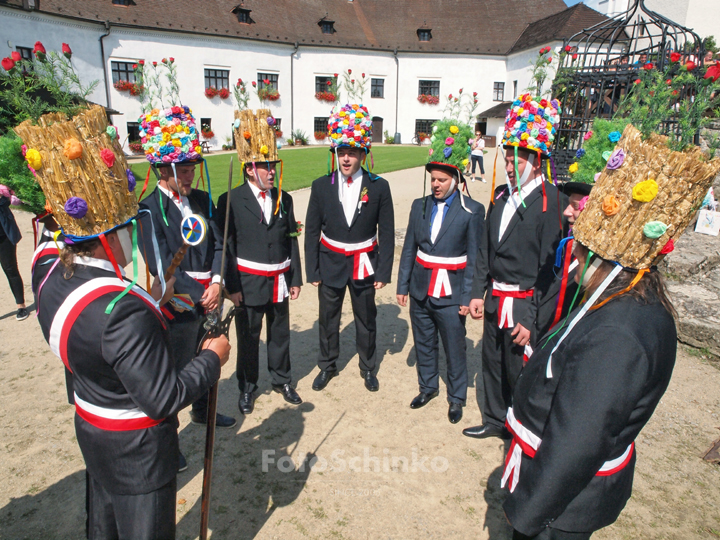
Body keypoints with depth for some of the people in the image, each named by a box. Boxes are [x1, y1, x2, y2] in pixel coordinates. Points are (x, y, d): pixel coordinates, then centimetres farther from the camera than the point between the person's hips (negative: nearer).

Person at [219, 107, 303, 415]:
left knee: (280, 333, 16)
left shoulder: (284, 199, 5)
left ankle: (282, 380, 35)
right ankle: (247, 388, 29)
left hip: (280, 281, 4)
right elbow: (226, 246, -8)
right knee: (248, 338, 9)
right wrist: (232, 286, -10)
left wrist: (295, 279, 6)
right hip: (250, 282, -3)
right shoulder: (231, 201, -8)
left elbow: (291, 240, 7)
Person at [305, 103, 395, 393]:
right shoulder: (321, 186, -4)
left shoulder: (379, 187, -7)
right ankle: (327, 366, 36)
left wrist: (383, 272, -7)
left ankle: (368, 368, 35)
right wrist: (312, 271, -2)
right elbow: (311, 232, 0)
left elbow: (387, 234, -4)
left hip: (364, 265, -1)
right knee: (328, 319, 13)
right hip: (331, 263, 1)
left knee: (366, 320, 13)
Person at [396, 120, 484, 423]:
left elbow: (474, 258, -7)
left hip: (450, 294, -4)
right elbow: (409, 249, 7)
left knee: (455, 350, 8)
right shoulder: (420, 206, 4)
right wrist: (402, 286, 6)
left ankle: (456, 398, 28)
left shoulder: (472, 211, -8)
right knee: (424, 344, 17)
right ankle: (427, 387, 38)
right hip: (420, 290, 4)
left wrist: (467, 297, -9)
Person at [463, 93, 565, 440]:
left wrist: (533, 319, -17)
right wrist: (478, 293, 7)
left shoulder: (550, 202, -14)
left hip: (524, 305, -6)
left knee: (520, 372, 7)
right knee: (492, 364, 19)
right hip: (495, 300, 7)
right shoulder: (500, 196, 7)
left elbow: (549, 264, -17)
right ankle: (495, 420, 41)